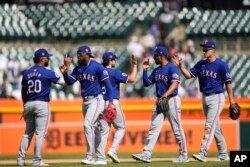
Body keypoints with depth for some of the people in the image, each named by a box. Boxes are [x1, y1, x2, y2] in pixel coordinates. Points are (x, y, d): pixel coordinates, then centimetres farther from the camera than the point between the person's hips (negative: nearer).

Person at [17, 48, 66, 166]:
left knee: (28, 133, 13)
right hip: (42, 104, -6)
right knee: (40, 133, -3)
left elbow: (23, 92, 14)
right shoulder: (47, 73, -7)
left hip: (28, 105, 6)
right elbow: (64, 81, -4)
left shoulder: (27, 73, 9)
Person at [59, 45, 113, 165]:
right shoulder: (78, 68, 8)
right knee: (92, 128, 12)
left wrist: (110, 102, -18)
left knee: (87, 125, -20)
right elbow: (69, 82, 5)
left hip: (96, 100, -8)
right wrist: (65, 72, -14)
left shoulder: (97, 67, -13)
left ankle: (90, 157, -19)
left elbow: (107, 84, -13)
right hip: (85, 101, 8)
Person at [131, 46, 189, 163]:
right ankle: (146, 154, -6)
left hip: (171, 100, -8)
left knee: (177, 129, -2)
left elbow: (174, 84, -22)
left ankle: (183, 156, 6)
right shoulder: (156, 70, 16)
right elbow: (146, 83, 20)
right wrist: (145, 70, 9)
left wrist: (165, 95, -35)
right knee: (154, 128, -1)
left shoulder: (172, 68, -10)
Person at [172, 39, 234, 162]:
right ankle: (223, 155, 19)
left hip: (216, 98, -7)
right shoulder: (201, 64, 8)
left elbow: (228, 83, -9)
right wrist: (180, 65, -12)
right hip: (205, 98, 7)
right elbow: (189, 75, 3)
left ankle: (203, 154, -20)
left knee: (209, 126, -14)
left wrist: (231, 100, -9)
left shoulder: (221, 65, -10)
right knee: (216, 127, 11)